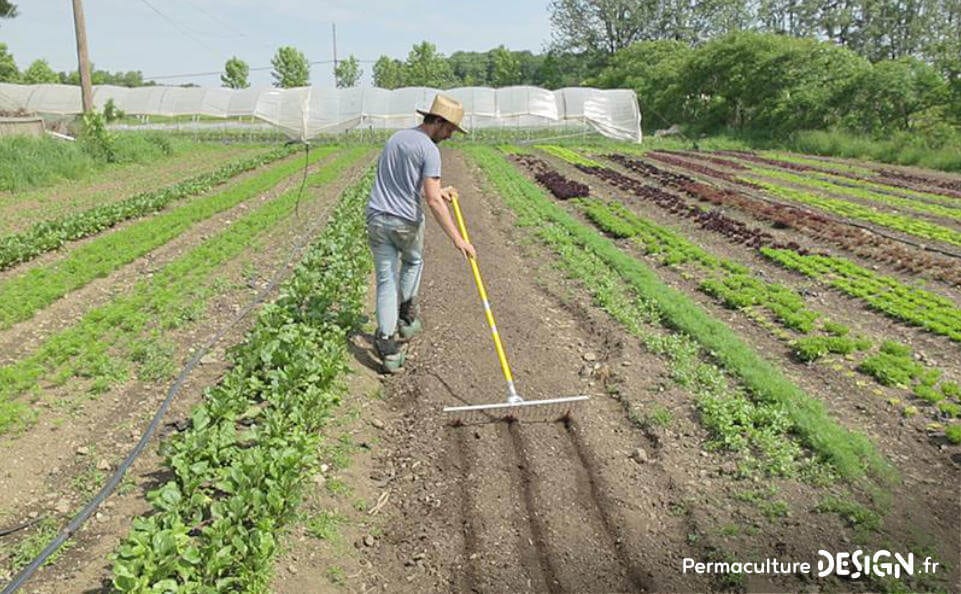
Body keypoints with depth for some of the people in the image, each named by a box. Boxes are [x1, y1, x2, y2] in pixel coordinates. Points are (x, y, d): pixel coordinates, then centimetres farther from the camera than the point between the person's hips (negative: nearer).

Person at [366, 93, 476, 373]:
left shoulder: (396, 137, 13)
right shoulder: (429, 150, -12)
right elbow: (432, 200, -20)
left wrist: (438, 192, 27)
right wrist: (457, 239, -20)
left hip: (376, 218, 5)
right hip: (406, 222, -5)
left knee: (387, 281, 5)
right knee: (413, 262, 27)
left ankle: (387, 345, 0)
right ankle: (407, 317, 29)